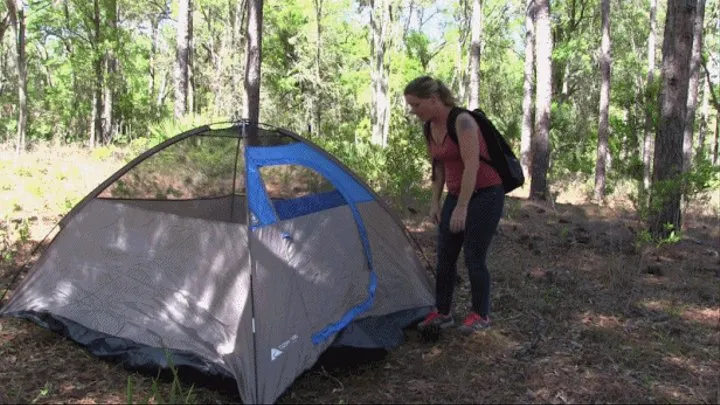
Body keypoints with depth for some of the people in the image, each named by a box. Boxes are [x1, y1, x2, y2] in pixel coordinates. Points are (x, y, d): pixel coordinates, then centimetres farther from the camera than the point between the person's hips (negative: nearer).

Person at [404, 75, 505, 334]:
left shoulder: (462, 121, -22)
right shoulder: (430, 127, 3)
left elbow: (472, 165, -25)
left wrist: (462, 208, -25)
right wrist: (435, 201, 10)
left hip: (485, 195, -8)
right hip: (456, 195, 8)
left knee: (473, 257, -3)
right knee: (444, 257, 8)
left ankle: (481, 315, 15)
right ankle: (442, 313, 21)